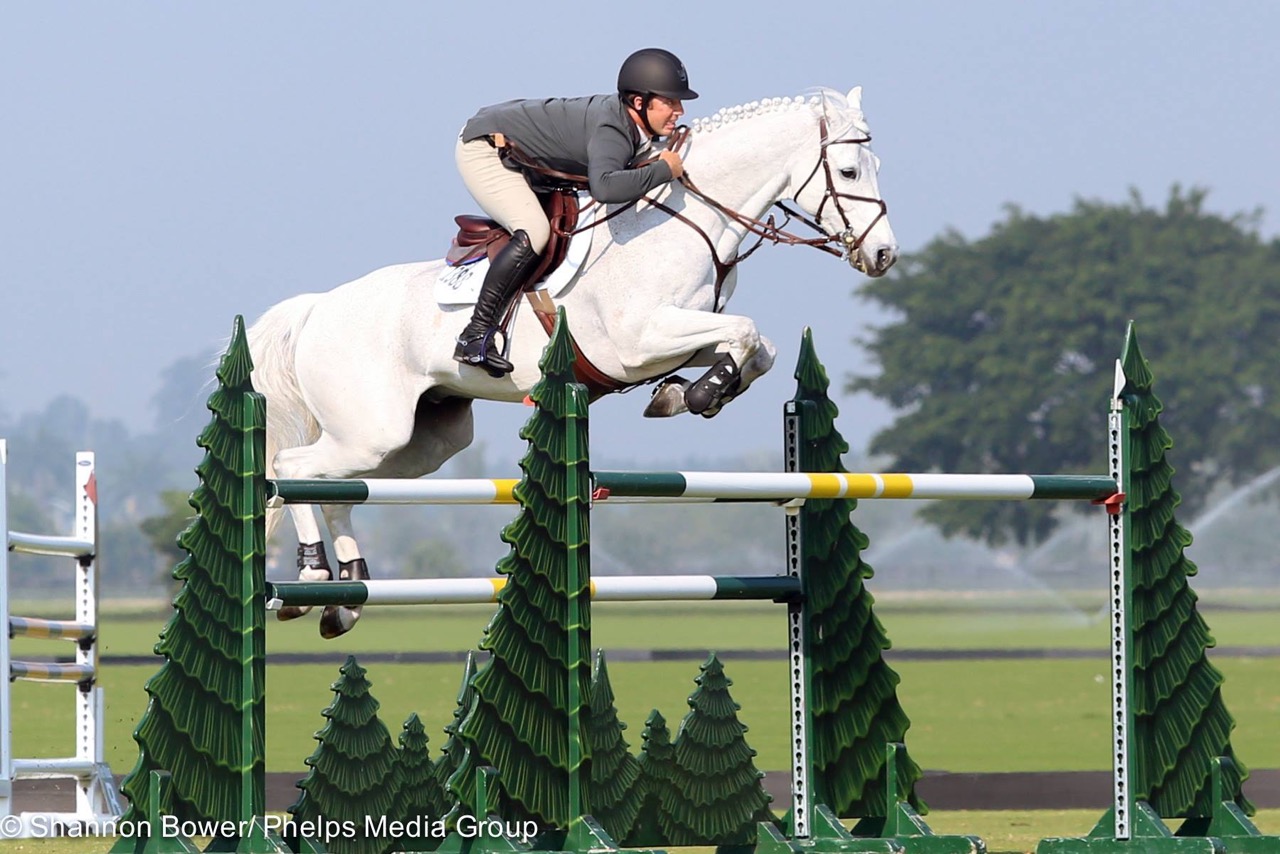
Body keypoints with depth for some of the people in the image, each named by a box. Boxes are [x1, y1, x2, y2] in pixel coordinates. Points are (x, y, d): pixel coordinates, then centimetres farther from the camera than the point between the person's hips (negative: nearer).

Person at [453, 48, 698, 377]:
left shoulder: (637, 128, -6)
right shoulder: (613, 130, -34)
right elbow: (604, 186, -54)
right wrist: (663, 170, -43)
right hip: (483, 148, -10)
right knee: (534, 231, -26)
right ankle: (475, 336, -26)